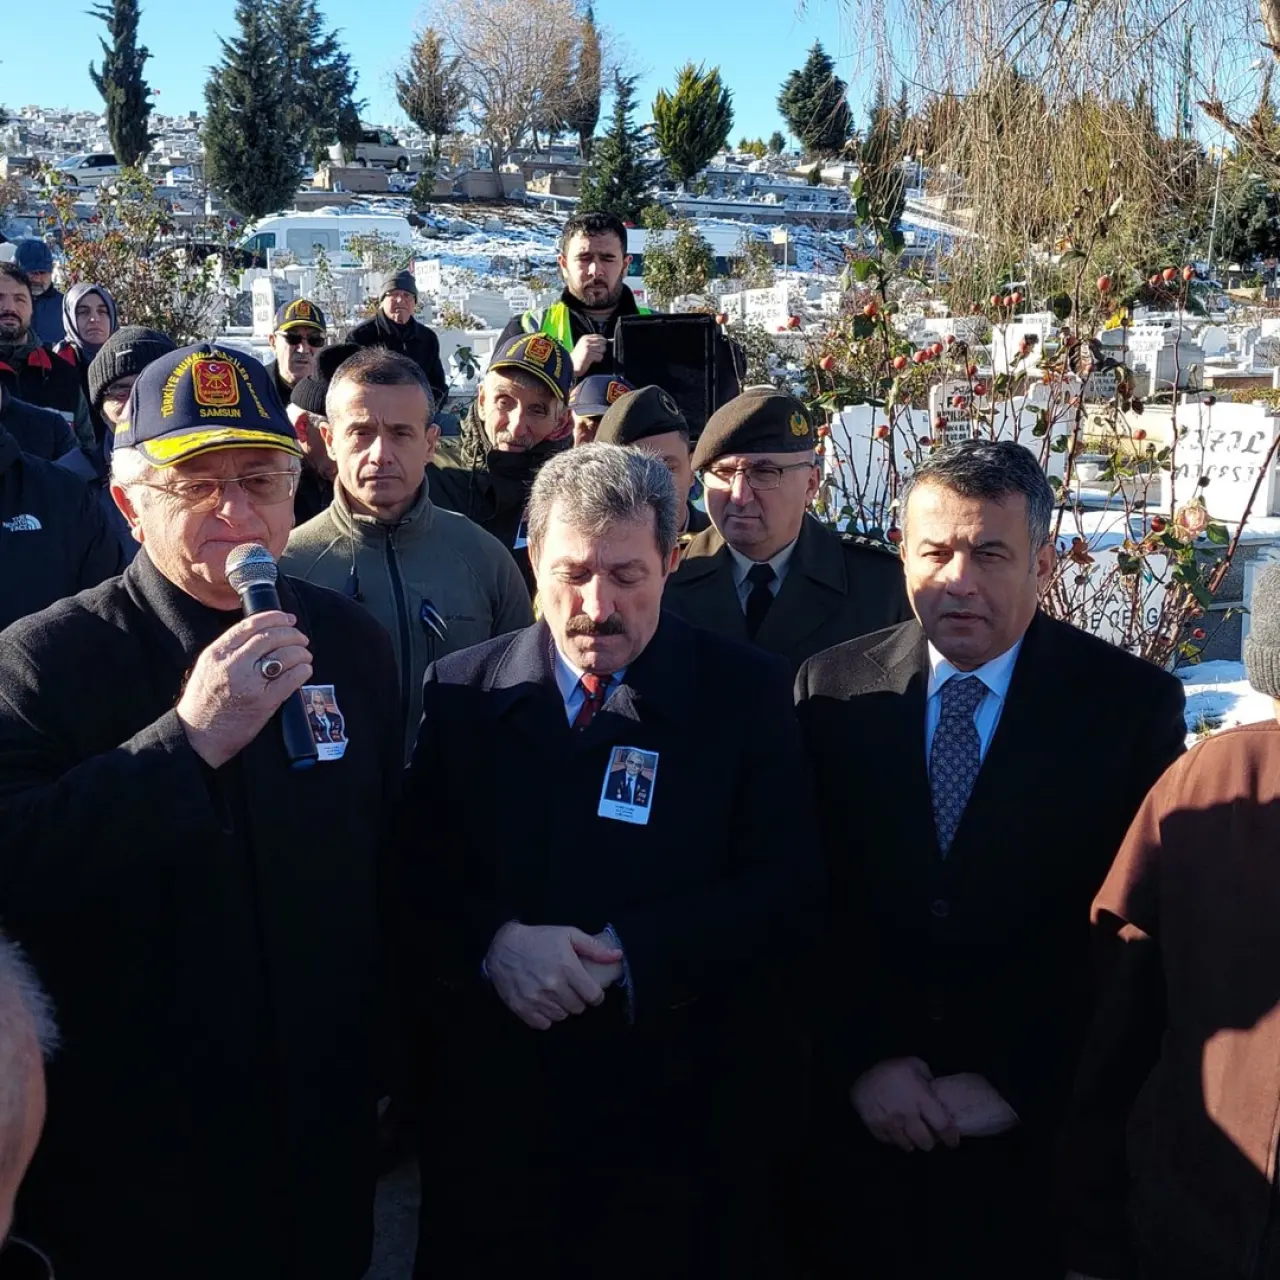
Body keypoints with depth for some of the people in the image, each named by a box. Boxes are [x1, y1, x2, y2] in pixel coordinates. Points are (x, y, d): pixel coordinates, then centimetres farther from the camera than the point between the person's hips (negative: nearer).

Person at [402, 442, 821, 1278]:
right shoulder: (462, 691, 2)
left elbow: (788, 897, -9)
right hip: (489, 1111, 2)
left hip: (682, 1116, -1)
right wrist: (493, 943, -19)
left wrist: (629, 956, -19)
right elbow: (413, 878, 0)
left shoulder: (749, 696, -4)